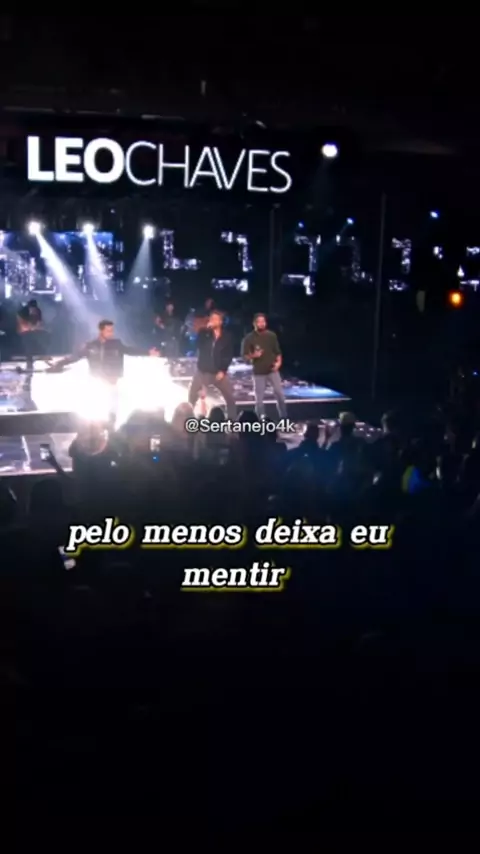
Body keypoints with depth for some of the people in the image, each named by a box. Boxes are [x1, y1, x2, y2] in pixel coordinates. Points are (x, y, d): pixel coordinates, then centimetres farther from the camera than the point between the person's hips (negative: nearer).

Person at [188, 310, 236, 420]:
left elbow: (229, 355, 0)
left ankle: (233, 421, 12)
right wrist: (206, 330, -22)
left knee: (230, 397, 0)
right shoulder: (205, 333, 2)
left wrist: (223, 370, -9)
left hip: (219, 372, 0)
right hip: (202, 371, 1)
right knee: (192, 397, 2)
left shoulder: (226, 337, 0)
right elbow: (198, 344, -17)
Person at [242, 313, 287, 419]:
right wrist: (253, 355, -22)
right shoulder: (249, 338, -3)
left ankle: (284, 418, 12)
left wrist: (278, 362, -6)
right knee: (259, 398, 0)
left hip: (273, 370, 2)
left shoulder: (271, 335, 5)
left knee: (280, 394, -1)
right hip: (258, 372, -2)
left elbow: (278, 351, 11)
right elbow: (244, 355, -2)